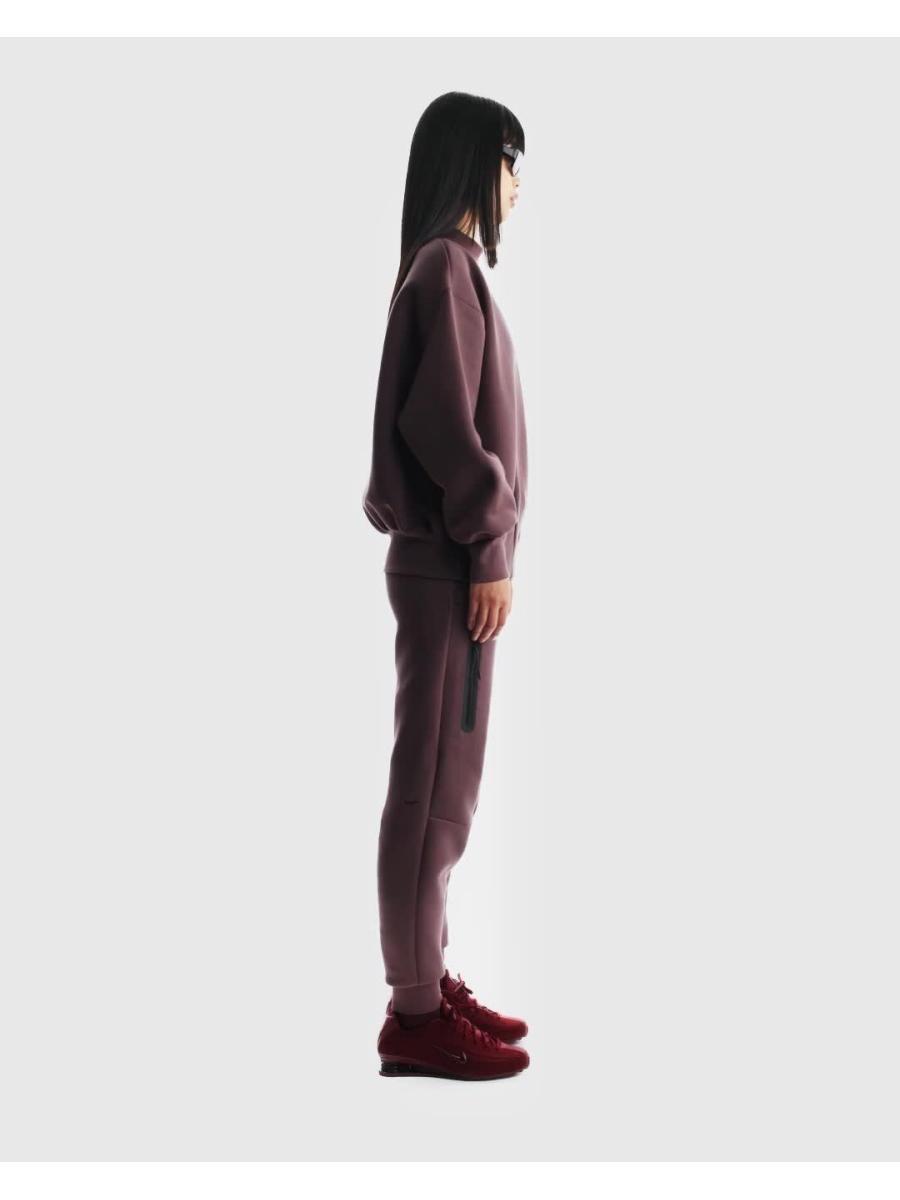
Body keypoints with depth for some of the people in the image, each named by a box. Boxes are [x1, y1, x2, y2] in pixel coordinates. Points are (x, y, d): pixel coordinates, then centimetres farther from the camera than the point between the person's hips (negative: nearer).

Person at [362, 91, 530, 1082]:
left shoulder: (449, 266, 19)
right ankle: (415, 1017, 6)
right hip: (450, 565, -10)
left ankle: (428, 982, 23)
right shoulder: (447, 265, -11)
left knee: (444, 783, 13)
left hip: (448, 559, 10)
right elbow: (438, 423, -20)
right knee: (433, 786, -4)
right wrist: (490, 547, -16)